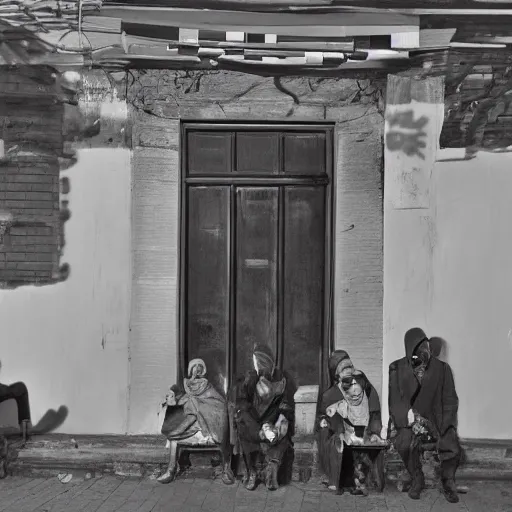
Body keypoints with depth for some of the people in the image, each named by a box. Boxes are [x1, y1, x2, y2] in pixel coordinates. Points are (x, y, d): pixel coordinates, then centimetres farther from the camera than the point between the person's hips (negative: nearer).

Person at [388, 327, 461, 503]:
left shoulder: (442, 368, 2)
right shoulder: (397, 369, -1)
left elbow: (450, 400, 3)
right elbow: (395, 401, -4)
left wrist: (444, 426, -11)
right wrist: (413, 420, -18)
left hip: (436, 419, 1)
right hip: (407, 420, -1)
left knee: (452, 448, -23)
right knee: (405, 443, -31)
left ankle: (448, 481, 9)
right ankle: (416, 479, -3)